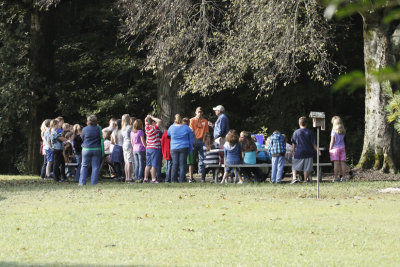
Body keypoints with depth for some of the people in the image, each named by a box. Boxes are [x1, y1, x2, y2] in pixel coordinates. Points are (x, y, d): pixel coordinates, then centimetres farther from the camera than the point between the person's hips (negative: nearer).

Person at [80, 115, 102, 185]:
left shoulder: (84, 129, -5)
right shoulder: (98, 129, -4)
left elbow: (82, 138, 6)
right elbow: (101, 138, 7)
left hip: (86, 149, 0)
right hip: (97, 149, 0)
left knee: (84, 166, 9)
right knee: (95, 166, 4)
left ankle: (82, 182, 5)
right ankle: (94, 182, 1)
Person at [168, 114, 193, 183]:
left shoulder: (172, 127, -1)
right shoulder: (186, 128, 0)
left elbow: (168, 134, 22)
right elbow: (191, 139, 6)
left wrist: (174, 124, 23)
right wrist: (190, 149, 15)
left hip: (174, 148, 0)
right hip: (184, 148, 0)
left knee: (174, 164, 5)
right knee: (182, 164, 1)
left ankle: (173, 180, 1)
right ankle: (182, 180, -3)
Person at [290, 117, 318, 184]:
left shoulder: (296, 132, -3)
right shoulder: (309, 132, -5)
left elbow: (294, 143, 5)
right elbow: (313, 143, -3)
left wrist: (293, 151, 18)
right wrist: (317, 150, 8)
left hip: (298, 152, 0)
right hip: (308, 152, 0)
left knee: (294, 166, 11)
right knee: (307, 167, 8)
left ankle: (294, 177, -5)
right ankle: (306, 179, 10)